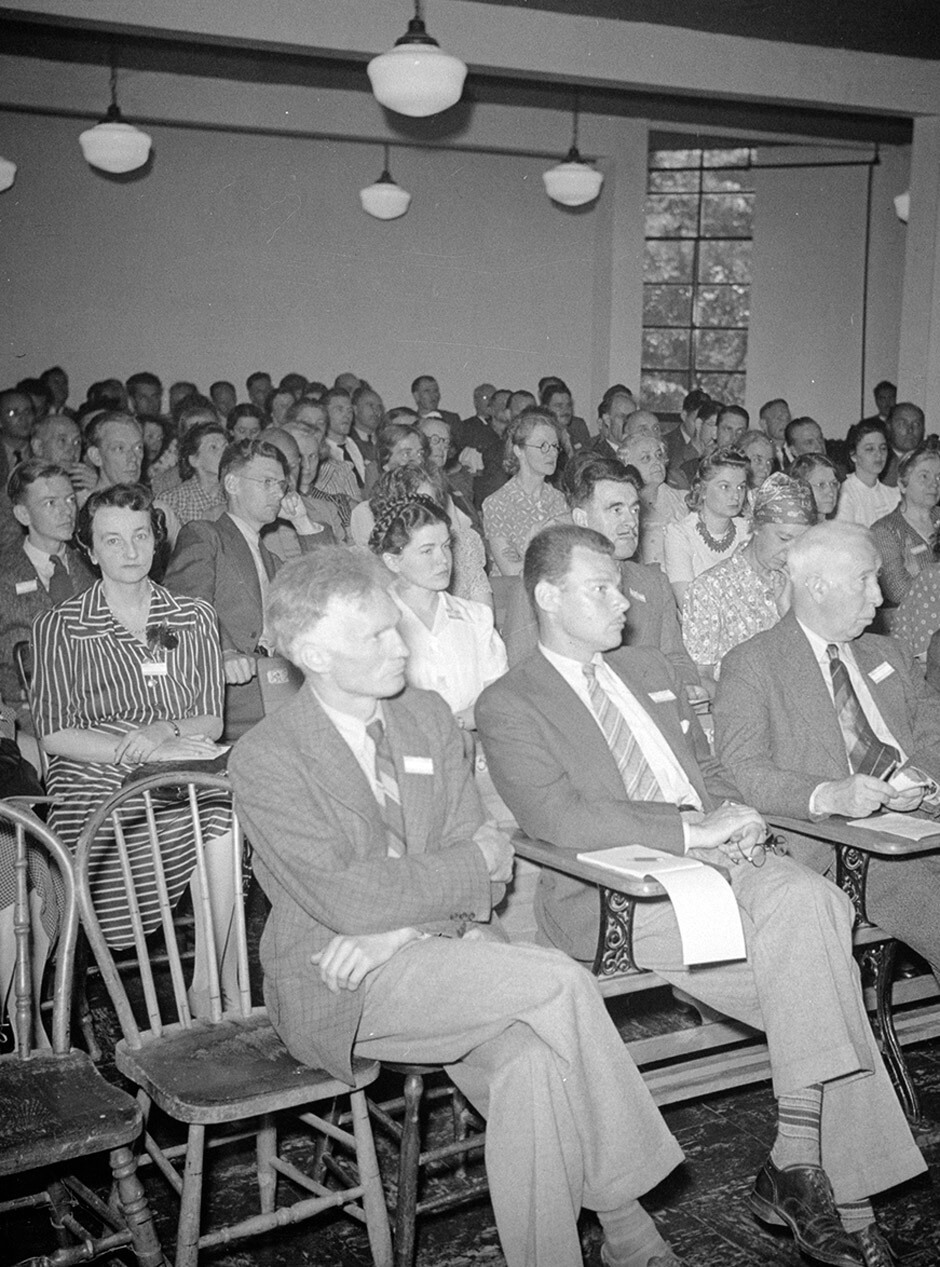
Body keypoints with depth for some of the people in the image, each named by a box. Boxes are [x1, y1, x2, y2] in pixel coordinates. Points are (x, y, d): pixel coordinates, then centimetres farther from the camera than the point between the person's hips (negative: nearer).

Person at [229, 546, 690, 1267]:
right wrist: (475, 864, -9)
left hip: (440, 957, 5)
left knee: (533, 1063, -26)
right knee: (558, 982, -24)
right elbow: (343, 898, -17)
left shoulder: (428, 717, 9)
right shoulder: (265, 760, -9)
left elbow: (482, 861, 4)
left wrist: (402, 929, -15)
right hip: (336, 991, -5)